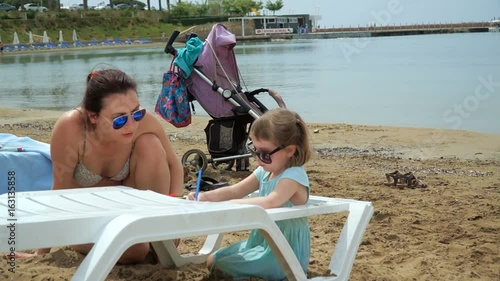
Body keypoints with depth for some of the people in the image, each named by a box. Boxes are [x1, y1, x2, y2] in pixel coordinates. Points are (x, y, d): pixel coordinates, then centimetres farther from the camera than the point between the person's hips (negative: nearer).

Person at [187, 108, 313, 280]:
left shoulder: (294, 176, -24)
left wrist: (230, 204, -35)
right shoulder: (264, 172, 3)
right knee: (213, 259, 12)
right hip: (261, 241, 9)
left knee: (218, 263, -18)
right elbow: (235, 191, 8)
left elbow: (271, 202, -39)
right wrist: (205, 197, -9)